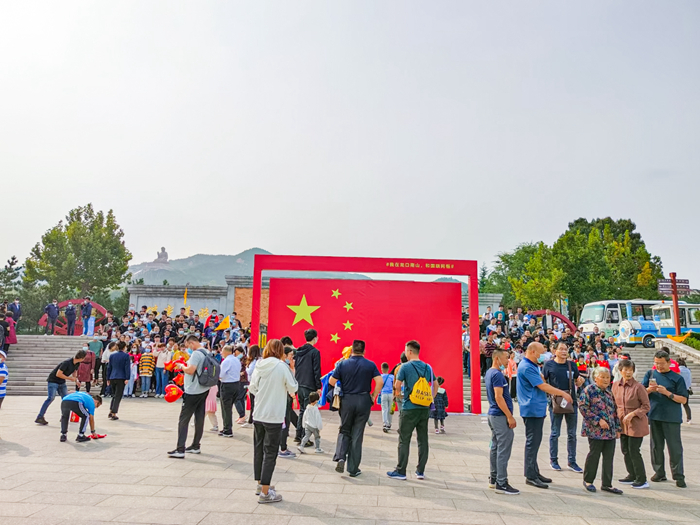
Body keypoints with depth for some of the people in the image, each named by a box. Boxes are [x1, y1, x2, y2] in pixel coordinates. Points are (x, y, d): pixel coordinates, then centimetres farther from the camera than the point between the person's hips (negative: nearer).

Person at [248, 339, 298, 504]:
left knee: (259, 450, 17)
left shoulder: (259, 366, -1)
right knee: (270, 453, 2)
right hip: (274, 416, -5)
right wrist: (292, 373, 7)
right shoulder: (282, 367, -13)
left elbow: (252, 388, 7)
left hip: (258, 414, 5)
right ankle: (265, 493, 5)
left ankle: (260, 484, 31)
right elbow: (293, 389, -6)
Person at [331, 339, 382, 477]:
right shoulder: (370, 365, -2)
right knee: (357, 434, 8)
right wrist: (373, 396, 0)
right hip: (364, 401, 0)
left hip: (347, 400, 0)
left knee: (344, 431, 17)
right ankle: (353, 469, 12)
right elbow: (379, 381, -12)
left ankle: (340, 457, -5)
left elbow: (331, 381, -2)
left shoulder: (343, 364, -1)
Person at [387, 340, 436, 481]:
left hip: (409, 408, -5)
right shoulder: (428, 367, 7)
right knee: (423, 440, 11)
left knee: (404, 440, 3)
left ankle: (401, 471, 8)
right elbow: (435, 385, 13)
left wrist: (398, 392, 12)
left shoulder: (405, 367, -9)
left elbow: (397, 386, -10)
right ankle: (421, 471, 16)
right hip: (425, 408, 5)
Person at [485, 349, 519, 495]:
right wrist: (510, 416, -20)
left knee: (495, 447, 15)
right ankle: (501, 483, -3)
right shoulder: (497, 374, -17)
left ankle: (494, 479, 23)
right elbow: (499, 397, -22)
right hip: (501, 416, -10)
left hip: (493, 414, 10)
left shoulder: (489, 373, 13)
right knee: (504, 450, -6)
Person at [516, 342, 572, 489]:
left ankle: (534, 472, 23)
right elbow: (543, 386, -17)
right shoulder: (527, 367, -17)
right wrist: (563, 393, -9)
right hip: (532, 409, -10)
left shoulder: (532, 366, 17)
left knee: (535, 441, 15)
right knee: (532, 442, -5)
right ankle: (530, 476, 2)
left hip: (537, 409, 10)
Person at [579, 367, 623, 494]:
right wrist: (598, 420, -17)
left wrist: (617, 428, 16)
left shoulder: (609, 392, 13)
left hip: (610, 431, 6)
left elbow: (614, 411, 19)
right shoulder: (588, 390, -8)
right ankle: (588, 481, 19)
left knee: (609, 457, 8)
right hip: (596, 431, -6)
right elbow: (583, 407, -14)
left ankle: (606, 484, 19)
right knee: (594, 455, 3)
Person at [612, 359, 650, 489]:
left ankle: (642, 480, 12)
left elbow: (646, 406, -10)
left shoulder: (638, 387, -15)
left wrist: (632, 414, -19)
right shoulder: (616, 385, 2)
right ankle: (632, 476, 29)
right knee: (625, 450, 13)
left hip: (636, 424, -6)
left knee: (633, 451, -2)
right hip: (622, 423, 6)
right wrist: (617, 417, 8)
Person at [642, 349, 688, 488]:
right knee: (656, 446, 11)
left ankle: (679, 476, 10)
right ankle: (659, 473, 22)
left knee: (675, 447, 1)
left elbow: (683, 399, -5)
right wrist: (649, 390, -15)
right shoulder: (650, 374, 6)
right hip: (654, 415, 3)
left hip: (671, 418, -3)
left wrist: (667, 393, -17)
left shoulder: (677, 378, -1)